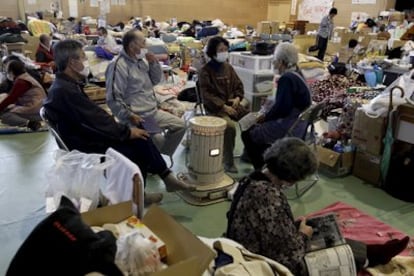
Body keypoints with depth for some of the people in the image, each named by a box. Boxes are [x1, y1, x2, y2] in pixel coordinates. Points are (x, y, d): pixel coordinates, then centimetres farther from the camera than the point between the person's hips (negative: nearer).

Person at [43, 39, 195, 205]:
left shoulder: (67, 84, 7)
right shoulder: (64, 91, -24)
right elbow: (95, 121, -23)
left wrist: (121, 128, 3)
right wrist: (127, 132, -13)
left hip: (89, 136, 9)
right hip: (86, 148, -9)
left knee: (140, 139, 0)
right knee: (136, 151, -10)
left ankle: (167, 178, 5)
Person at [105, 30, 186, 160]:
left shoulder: (142, 60, 8)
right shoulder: (119, 66, -18)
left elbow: (156, 80, 15)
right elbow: (113, 98, -20)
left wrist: (154, 63, -1)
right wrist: (129, 116, -21)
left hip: (153, 111, 9)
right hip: (137, 116, -9)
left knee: (180, 125, 10)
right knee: (159, 141, -22)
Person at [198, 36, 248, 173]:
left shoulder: (228, 67, 14)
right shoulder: (205, 70, -5)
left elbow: (238, 85, 19)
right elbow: (207, 94, -11)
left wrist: (238, 97, -2)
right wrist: (223, 106, -20)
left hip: (232, 104, 6)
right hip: (215, 107, -6)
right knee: (230, 125, -32)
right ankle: (228, 162, -19)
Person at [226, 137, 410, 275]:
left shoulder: (254, 179, -6)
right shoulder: (271, 198, -36)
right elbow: (289, 255, -28)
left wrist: (295, 225, 3)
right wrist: (302, 235, -9)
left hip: (255, 253, 8)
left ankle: (371, 252, 34)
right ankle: (372, 255, 34)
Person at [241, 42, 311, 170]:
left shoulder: (287, 79, -21)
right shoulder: (296, 75, 10)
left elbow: (281, 108, -24)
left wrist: (266, 117, -7)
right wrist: (267, 116, 7)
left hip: (289, 128, -10)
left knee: (248, 134, 2)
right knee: (256, 127, 23)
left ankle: (261, 169, 14)